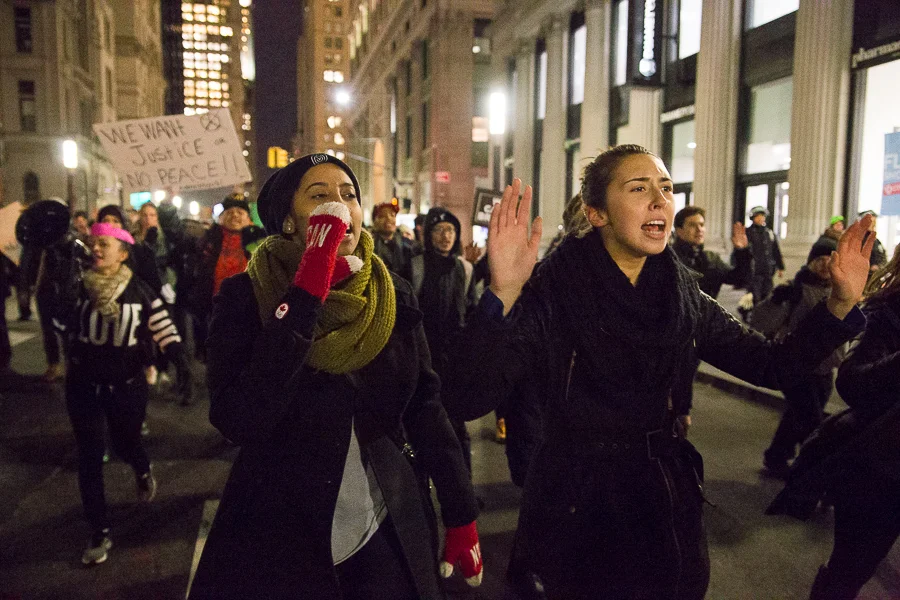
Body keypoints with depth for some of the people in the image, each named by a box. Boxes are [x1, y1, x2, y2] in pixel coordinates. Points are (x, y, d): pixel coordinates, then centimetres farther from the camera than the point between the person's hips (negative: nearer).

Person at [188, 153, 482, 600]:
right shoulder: (246, 296, -12)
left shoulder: (393, 296, -2)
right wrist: (306, 293, -28)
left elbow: (424, 406, 0)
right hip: (280, 537, -2)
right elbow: (238, 421, -25)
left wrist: (461, 517, 0)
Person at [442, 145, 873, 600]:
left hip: (664, 497, 5)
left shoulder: (684, 296, -2)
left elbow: (774, 366, 1)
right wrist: (502, 294, -44)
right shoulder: (551, 292, -19)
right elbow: (465, 401, -30)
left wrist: (840, 303, -14)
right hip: (576, 506, -4)